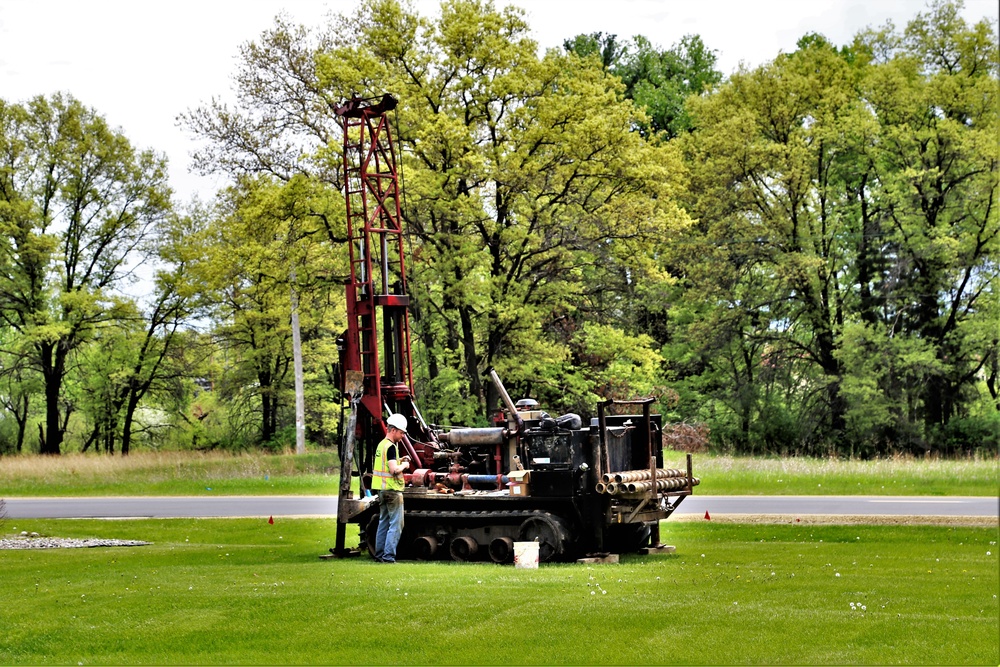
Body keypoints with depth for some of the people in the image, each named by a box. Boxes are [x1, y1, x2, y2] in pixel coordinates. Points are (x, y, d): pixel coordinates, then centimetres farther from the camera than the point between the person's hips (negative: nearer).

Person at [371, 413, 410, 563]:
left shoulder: (381, 444, 12)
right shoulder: (391, 447, -16)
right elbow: (394, 470, -24)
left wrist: (399, 460, 14)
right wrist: (404, 465, -6)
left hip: (382, 489, 10)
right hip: (392, 489, -9)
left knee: (384, 522, 14)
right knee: (396, 525, -6)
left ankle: (379, 554, 17)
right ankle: (389, 556, -9)